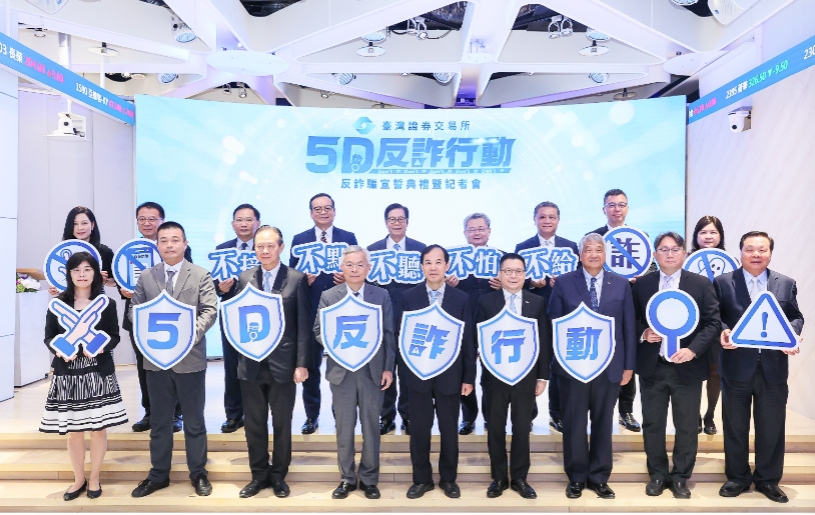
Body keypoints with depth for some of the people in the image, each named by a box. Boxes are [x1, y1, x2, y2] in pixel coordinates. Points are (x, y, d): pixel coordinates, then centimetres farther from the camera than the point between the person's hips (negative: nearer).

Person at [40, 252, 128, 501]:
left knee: (98, 428, 5)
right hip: (67, 374, 1)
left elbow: (114, 337, 2)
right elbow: (48, 337, 3)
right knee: (72, 430, 9)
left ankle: (94, 479, 24)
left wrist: (100, 348, -18)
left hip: (99, 373, -1)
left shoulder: (107, 304, 1)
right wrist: (60, 350, -17)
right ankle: (78, 479, 28)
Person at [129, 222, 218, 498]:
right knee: (159, 420, 14)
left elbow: (210, 310, -8)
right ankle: (158, 475, 29)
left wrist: (191, 332, -24)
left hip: (190, 357, -2)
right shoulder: (146, 276, 7)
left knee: (194, 421, 9)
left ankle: (198, 474, 24)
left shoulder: (201, 275, -1)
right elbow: (135, 310, 7)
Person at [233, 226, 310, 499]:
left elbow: (303, 325, -5)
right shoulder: (245, 278, 6)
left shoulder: (297, 279, -3)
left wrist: (301, 363, -9)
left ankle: (278, 476, 27)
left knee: (282, 424, 10)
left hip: (283, 363, -2)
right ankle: (259, 475, 29)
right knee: (254, 424, 12)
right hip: (251, 363, 3)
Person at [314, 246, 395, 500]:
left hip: (373, 370, 0)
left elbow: (389, 334, 2)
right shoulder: (328, 296, 1)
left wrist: (388, 368, -3)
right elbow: (319, 331, 3)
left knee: (371, 426, 9)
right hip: (342, 370, 0)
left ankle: (369, 479, 24)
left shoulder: (382, 295, 2)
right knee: (344, 427, 10)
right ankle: (347, 478, 25)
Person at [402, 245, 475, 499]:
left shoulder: (461, 298, 0)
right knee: (419, 430, 9)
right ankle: (422, 478, 27)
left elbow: (468, 340, 0)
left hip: (450, 375, 0)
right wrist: (407, 367, -8)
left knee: (449, 430, 12)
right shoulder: (409, 297, 0)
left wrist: (469, 377, -1)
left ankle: (448, 479, 30)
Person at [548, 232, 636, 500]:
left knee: (603, 424, 12)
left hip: (610, 365, 2)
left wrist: (629, 365, 2)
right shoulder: (563, 282, -1)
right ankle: (576, 478, 23)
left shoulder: (621, 284, 5)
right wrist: (560, 357, -6)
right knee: (574, 424, 8)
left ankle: (599, 478, 26)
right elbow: (554, 323, 0)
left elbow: (629, 326, 5)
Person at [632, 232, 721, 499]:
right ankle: (658, 474, 26)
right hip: (651, 367, 1)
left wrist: (693, 349, -16)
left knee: (686, 426, 9)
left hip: (688, 367, -1)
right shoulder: (641, 284, 3)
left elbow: (713, 322, -4)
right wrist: (643, 334, -12)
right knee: (652, 424, 10)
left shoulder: (702, 284, 0)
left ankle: (680, 477, 26)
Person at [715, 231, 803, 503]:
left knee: (771, 427, 10)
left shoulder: (786, 283, 7)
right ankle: (737, 477, 25)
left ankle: (768, 479, 28)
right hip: (737, 366, -1)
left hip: (773, 367, 2)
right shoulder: (723, 282, -1)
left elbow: (796, 317, 8)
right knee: (735, 426, 9)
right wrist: (723, 332, -21)